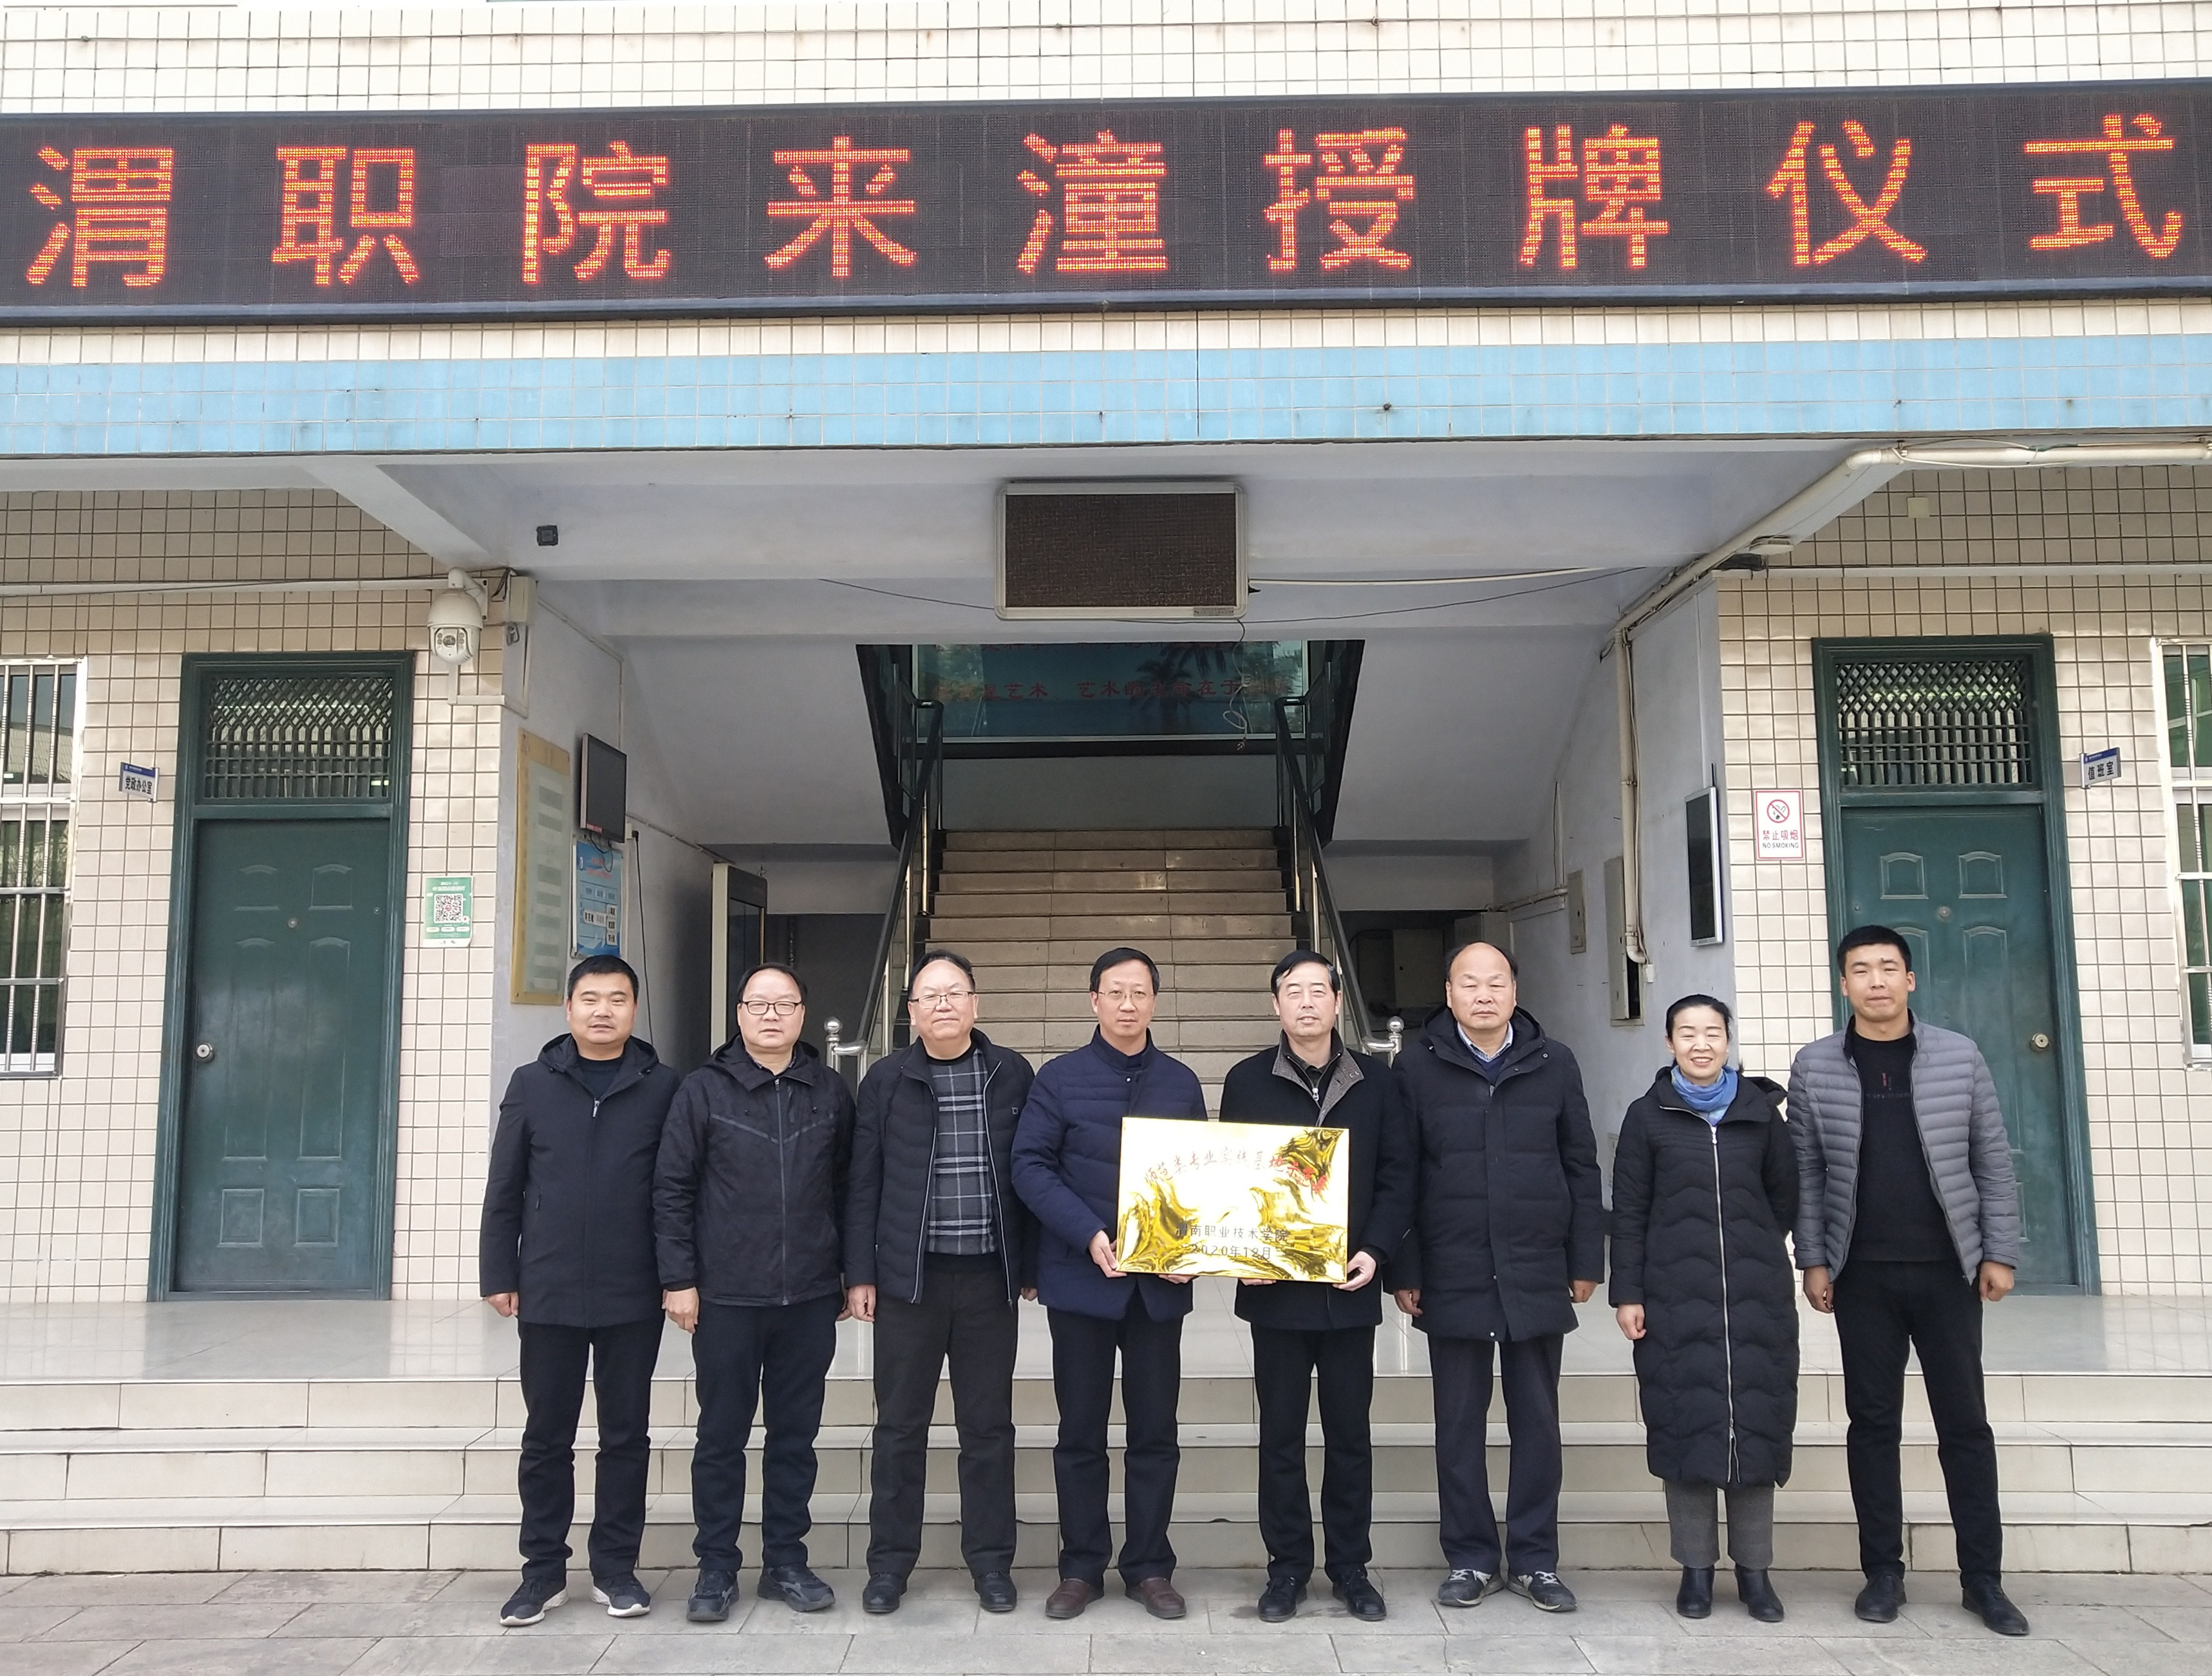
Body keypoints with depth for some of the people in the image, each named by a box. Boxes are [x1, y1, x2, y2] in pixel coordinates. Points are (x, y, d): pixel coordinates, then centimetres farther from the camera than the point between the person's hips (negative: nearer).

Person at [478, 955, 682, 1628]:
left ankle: (615, 1567, 22)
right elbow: (503, 1190, 4)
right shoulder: (532, 1084, 3)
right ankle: (543, 1570, 23)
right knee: (546, 1439, 10)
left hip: (633, 1295, -1)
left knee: (625, 1436, 9)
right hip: (548, 1293, 1)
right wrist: (499, 1274, 1)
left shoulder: (663, 1087, -1)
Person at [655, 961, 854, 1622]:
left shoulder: (831, 1091, 4)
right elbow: (672, 1189, -2)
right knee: (722, 1435, 8)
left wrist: (852, 1272, 7)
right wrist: (680, 1279, -6)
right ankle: (716, 1568, 22)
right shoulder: (704, 1089, -2)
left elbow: (847, 1187, 8)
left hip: (810, 1297, 2)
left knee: (795, 1434, 11)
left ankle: (785, 1562, 24)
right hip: (726, 1297, -2)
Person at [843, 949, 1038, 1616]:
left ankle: (991, 1560, 22)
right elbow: (864, 1181, 2)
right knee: (901, 1424, 8)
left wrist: (1031, 1266, 3)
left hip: (990, 1276, 1)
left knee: (988, 1424, 9)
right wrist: (859, 1273, -1)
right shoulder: (886, 1079, 1)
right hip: (909, 1276, 0)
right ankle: (890, 1560, 22)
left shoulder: (1012, 1073, 2)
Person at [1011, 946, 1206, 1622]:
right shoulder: (1059, 1078, -1)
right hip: (1081, 1277, -2)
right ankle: (1081, 1568, 20)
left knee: (1155, 1430, 8)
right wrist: (1090, 1236, -17)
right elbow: (1030, 1167, -7)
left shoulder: (1182, 1083, 7)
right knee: (1081, 1431, 8)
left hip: (1161, 1281, 2)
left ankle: (1150, 1567, 21)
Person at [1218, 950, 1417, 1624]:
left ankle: (1350, 1566, 24)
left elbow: (1398, 1175, 3)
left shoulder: (1374, 1081, 3)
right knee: (1281, 1432, 8)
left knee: (1350, 1432, 10)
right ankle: (1287, 1565, 21)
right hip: (1275, 1287, -1)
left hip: (1351, 1287, 1)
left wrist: (1375, 1250, -10)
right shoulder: (1247, 1081, 0)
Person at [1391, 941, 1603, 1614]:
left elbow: (1582, 1168, 6)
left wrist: (1586, 1261, 3)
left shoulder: (1553, 1063, 2)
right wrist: (1404, 1272, -3)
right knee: (1459, 1423, 8)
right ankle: (1470, 1558, 21)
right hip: (1452, 1276, -1)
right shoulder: (1417, 1067, -2)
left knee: (1537, 1421, 10)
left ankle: (1534, 1559, 22)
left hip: (1537, 1275, 1)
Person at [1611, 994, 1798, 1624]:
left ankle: (1754, 1568, 14)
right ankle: (1696, 1567, 11)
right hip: (1676, 1294, -1)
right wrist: (1627, 1293, -3)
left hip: (1757, 1292, 1)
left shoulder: (1760, 1109, 7)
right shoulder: (1648, 1115, 3)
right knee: (1685, 1422, 1)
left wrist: (1754, 1249, 10)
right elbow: (1628, 1211, 1)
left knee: (1756, 1422, 3)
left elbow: (1785, 1194, 14)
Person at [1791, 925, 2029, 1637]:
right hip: (1862, 1274, 0)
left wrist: (2000, 1252, -1)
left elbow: (1993, 1160, 3)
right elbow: (1806, 1172, 1)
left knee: (1965, 1421, 6)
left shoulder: (1959, 1056, 1)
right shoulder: (1815, 1066, 0)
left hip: (1948, 1269, 0)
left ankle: (1983, 1579, 16)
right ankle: (1883, 1571, 16)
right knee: (1873, 1421, 7)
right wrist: (1813, 1260, -3)